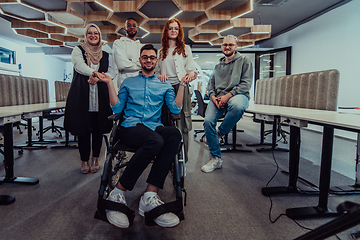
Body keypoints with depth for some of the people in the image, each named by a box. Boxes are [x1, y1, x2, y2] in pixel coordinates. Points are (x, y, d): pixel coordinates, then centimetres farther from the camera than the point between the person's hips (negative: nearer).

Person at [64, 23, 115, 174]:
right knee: (83, 128, -1)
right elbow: (79, 65, -7)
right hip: (82, 95, -1)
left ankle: (95, 158, 16)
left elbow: (112, 73, 6)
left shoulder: (106, 55, 18)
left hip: (101, 96, 2)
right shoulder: (78, 50, 13)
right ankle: (84, 160, 12)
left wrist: (98, 78, -13)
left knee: (98, 128, 2)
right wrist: (95, 73, -26)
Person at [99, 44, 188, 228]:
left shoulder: (164, 85, 22)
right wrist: (109, 83, 8)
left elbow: (176, 109, 8)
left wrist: (182, 84, 4)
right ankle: (118, 193, -25)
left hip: (155, 128, 2)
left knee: (174, 133, -36)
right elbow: (117, 108, 12)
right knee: (156, 141, -38)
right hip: (131, 127, -2)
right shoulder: (128, 82, 21)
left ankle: (150, 195, -37)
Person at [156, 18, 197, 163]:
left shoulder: (185, 49, 14)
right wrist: (160, 76, -2)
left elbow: (191, 69, 9)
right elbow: (156, 71, 21)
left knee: (182, 123, -6)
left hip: (181, 88, -2)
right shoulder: (161, 51, 19)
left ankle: (182, 156, 4)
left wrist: (190, 75, -14)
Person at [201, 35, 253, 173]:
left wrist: (228, 95, -14)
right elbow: (211, 84, 23)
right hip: (218, 98, 4)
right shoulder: (218, 66, 26)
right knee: (208, 121, -22)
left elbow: (246, 83, -2)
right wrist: (213, 97, -1)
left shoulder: (244, 60, 10)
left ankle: (221, 132, -11)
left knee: (237, 105, -41)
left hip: (238, 95, -4)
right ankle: (216, 159, -7)